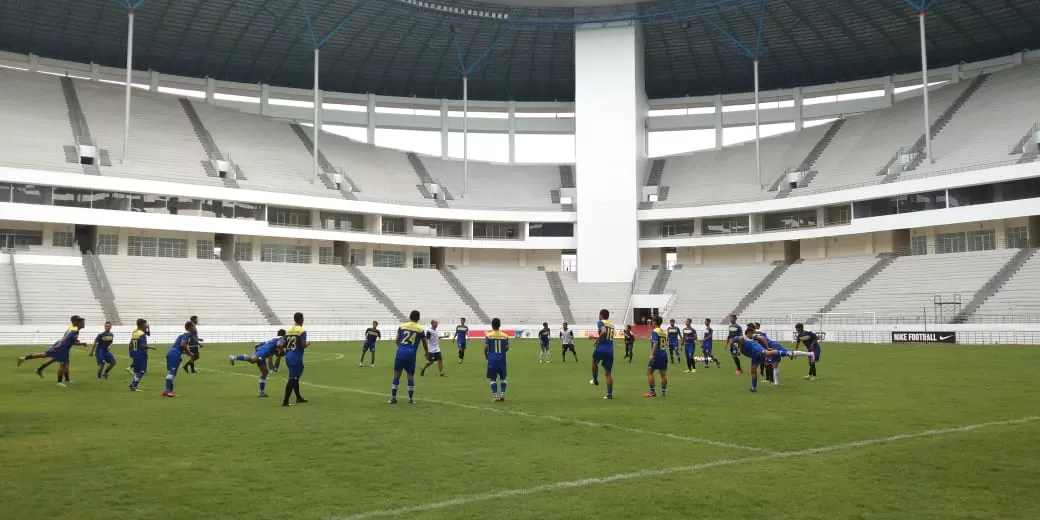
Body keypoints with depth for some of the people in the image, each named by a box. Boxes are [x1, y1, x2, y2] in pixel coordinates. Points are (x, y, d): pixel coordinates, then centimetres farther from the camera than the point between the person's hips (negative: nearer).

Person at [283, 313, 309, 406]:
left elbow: (284, 344, 11)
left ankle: (298, 398, 31)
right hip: (296, 358, -8)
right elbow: (304, 345, -18)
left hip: (288, 357, 8)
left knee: (295, 377, 20)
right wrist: (308, 344, 3)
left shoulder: (288, 330, 10)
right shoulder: (302, 331, -10)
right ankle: (285, 401, -7)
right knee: (292, 379, -5)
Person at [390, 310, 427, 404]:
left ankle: (393, 397, 10)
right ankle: (411, 398, 11)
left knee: (397, 375, 8)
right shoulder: (420, 329, 4)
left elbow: (397, 341, 13)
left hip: (401, 352, 1)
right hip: (411, 354, -1)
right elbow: (424, 343, 16)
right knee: (410, 376, 8)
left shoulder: (402, 326, 8)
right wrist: (427, 352, 35)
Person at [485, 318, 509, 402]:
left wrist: (486, 355, 9)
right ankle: (502, 395, 9)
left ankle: (495, 397, 0)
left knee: (493, 378, 5)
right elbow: (507, 348, -1)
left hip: (492, 359, -2)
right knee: (503, 378, 15)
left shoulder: (489, 335, -6)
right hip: (502, 359, 2)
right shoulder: (505, 335, 1)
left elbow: (486, 347, -10)